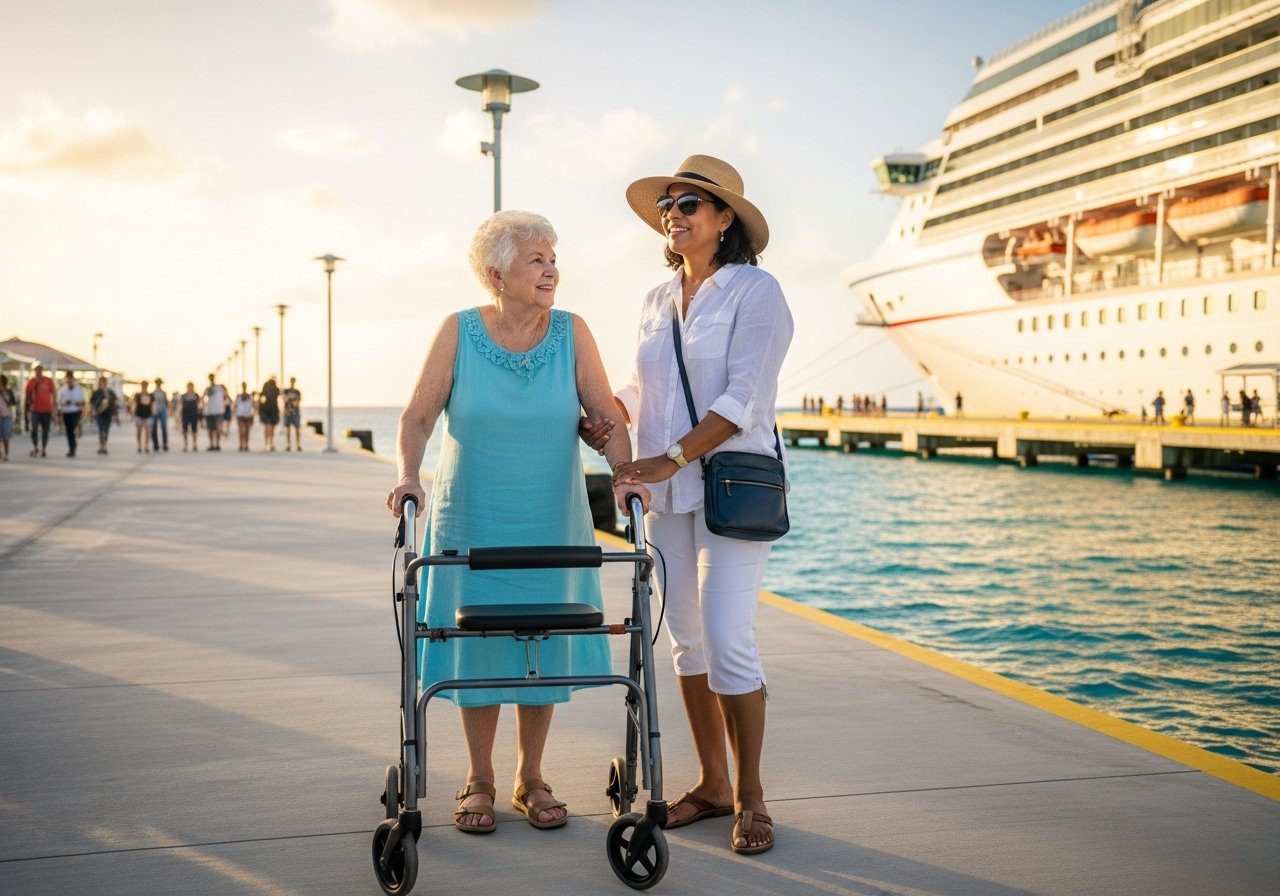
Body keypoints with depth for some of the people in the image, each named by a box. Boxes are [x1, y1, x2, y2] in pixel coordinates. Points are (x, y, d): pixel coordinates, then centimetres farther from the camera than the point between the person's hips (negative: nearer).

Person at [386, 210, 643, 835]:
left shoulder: (571, 332, -2)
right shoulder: (459, 332, -5)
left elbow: (604, 414, -5)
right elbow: (418, 415, -7)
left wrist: (626, 474, -21)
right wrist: (407, 477, -23)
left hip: (551, 526, 1)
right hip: (470, 522, -1)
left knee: (542, 646, 7)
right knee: (476, 647, 5)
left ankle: (531, 779, 24)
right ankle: (479, 781, 22)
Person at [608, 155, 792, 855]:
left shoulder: (755, 291, -6)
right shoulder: (657, 301, 14)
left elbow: (743, 401, -15)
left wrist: (672, 458, -20)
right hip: (665, 490, 6)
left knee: (728, 638, -10)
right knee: (687, 638, 8)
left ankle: (750, 797, 5)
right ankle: (711, 783, 21)